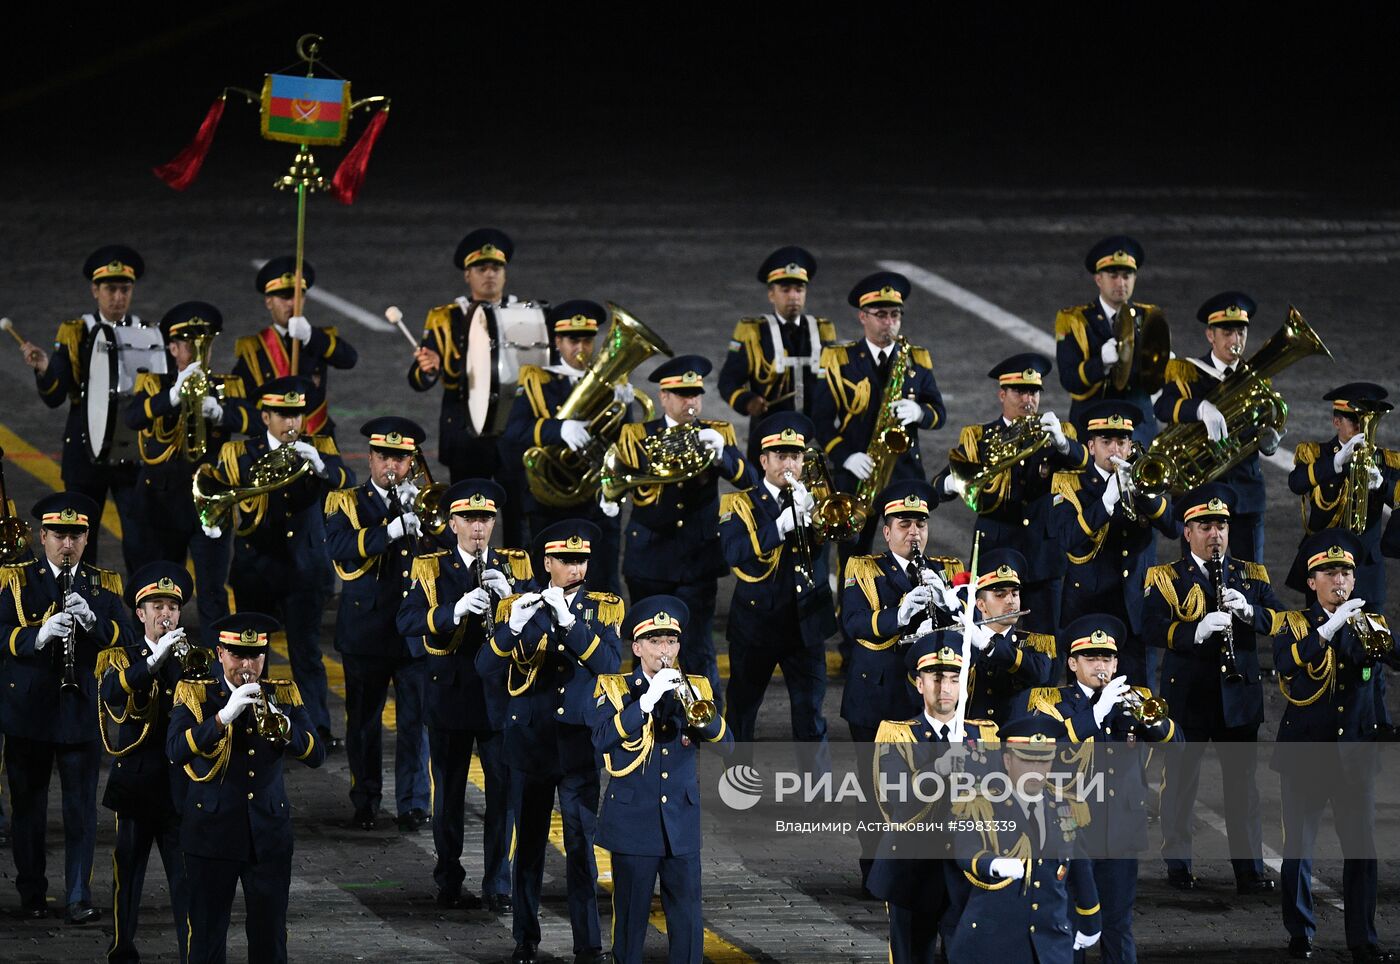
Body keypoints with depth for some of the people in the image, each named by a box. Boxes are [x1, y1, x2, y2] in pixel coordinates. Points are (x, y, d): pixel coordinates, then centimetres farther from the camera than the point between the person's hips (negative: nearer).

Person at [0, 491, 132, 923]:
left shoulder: (104, 586, 7)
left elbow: (125, 639, -3)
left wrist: (92, 620, -21)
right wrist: (38, 635, -27)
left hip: (82, 712, 1)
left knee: (81, 807, -2)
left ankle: (78, 898, 1)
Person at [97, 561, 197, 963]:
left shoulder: (194, 659, 9)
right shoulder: (120, 658, 3)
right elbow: (111, 692, -20)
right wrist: (155, 659, -29)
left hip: (180, 787, 1)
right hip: (135, 784, 0)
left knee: (187, 877, -5)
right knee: (127, 873, 7)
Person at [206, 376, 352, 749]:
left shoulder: (319, 449, 2)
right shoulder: (240, 454, 1)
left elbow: (347, 482, -13)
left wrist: (319, 464, -32)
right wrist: (211, 518, -22)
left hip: (305, 568, -1)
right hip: (255, 569, 1)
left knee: (307, 650, -4)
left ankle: (318, 727, -3)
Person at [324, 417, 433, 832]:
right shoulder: (348, 502, 4)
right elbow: (337, 545, -16)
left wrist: (419, 513, -13)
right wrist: (389, 531, -26)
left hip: (415, 628, 1)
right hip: (366, 627, -1)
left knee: (415, 720, -2)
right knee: (364, 721, 5)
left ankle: (412, 804, 5)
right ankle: (365, 803, 16)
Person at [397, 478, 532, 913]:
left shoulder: (515, 567, 7)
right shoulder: (431, 569, 2)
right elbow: (407, 622, -11)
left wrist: (510, 596, -19)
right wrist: (455, 611, -27)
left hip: (500, 692, 1)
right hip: (451, 693, -1)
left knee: (504, 787, -3)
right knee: (449, 790, 7)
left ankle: (498, 887, 3)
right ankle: (449, 884, 17)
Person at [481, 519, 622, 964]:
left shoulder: (602, 610, 2)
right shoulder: (519, 607, 1)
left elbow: (609, 663, -16)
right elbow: (487, 670, -9)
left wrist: (568, 621, -26)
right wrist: (513, 628, -25)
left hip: (579, 742, -1)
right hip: (531, 740, 1)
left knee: (581, 843, -3)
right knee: (529, 843, 7)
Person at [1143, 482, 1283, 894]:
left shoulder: (1252, 576, 11)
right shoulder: (1166, 578, 1)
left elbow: (1279, 620, 4)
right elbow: (1153, 628, -12)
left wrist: (1249, 611, -16)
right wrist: (1196, 632, -28)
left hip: (1239, 693, 2)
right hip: (1188, 694, -2)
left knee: (1242, 781, 3)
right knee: (1180, 780, 4)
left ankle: (1250, 870, 6)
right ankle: (1177, 865, 15)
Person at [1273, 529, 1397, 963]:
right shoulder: (1296, 624, 2)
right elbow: (1284, 662, -19)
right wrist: (1330, 628, -27)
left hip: (1355, 752, 2)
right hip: (1305, 749, -2)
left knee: (1362, 849, -2)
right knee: (1299, 846, 2)